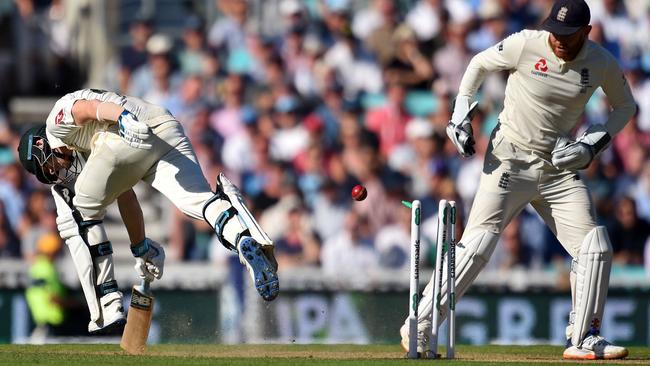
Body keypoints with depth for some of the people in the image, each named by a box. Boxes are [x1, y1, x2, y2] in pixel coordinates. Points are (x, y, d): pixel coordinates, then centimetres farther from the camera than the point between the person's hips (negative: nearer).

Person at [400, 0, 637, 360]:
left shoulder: (602, 63, -4)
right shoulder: (525, 45, -14)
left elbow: (625, 106, 12)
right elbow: (479, 64, 3)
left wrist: (595, 142, -4)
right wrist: (460, 112, -9)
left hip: (559, 168, 4)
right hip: (510, 162, -4)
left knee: (595, 248, -4)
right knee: (477, 244, -14)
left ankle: (583, 339, 8)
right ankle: (418, 327, -10)